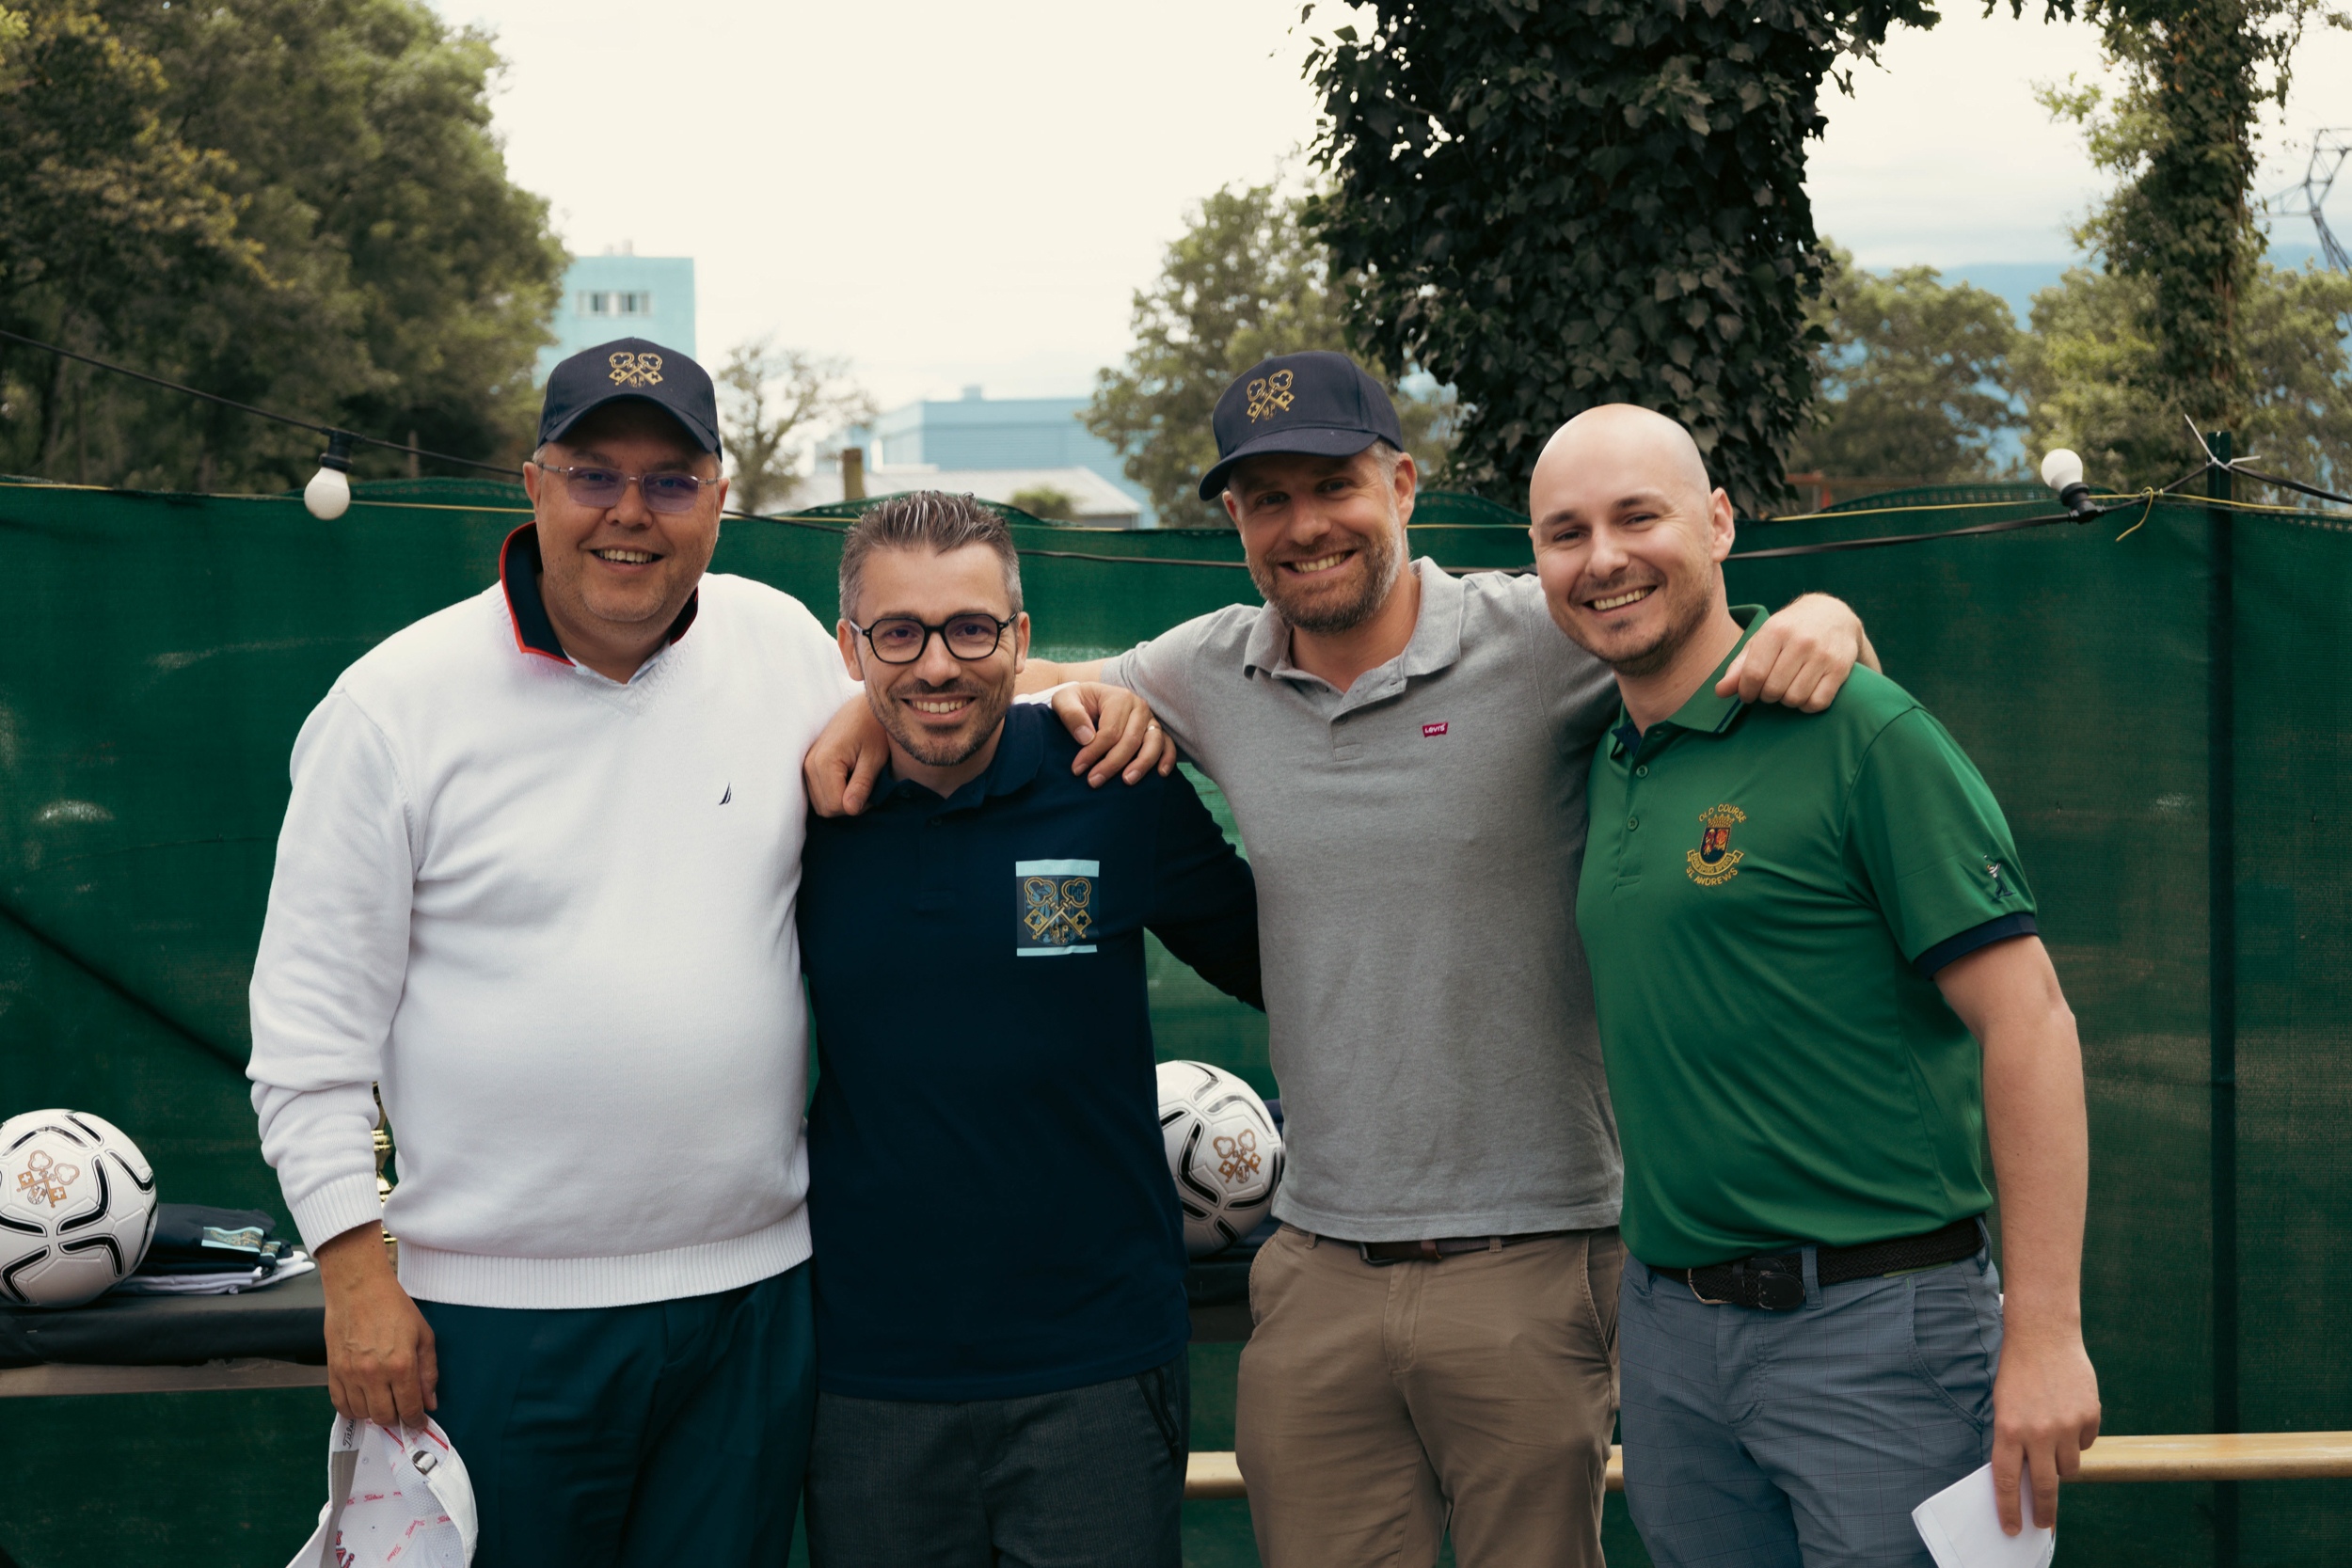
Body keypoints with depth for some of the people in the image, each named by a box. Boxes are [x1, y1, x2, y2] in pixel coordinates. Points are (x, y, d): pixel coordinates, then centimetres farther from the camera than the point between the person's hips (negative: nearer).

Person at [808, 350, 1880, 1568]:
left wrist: (1821, 618, -24)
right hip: (1317, 1274, 4)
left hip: (1531, 1263, -4)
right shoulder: (1213, 674, 6)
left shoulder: (1536, 639, -7)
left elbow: (1723, 641, -2)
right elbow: (1037, 682, 22)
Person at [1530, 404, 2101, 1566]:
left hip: (1876, 1322, -7)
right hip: (1669, 1328, 7)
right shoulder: (1607, 767, 11)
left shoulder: (1860, 731, -11)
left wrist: (2045, 1331, -17)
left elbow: (2026, 1018, -14)